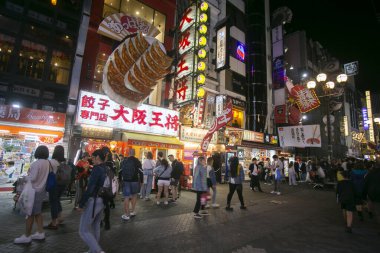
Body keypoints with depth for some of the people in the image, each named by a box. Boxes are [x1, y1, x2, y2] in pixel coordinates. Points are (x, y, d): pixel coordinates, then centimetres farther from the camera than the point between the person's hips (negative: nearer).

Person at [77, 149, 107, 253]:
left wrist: (81, 204, -17)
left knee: (83, 230, 2)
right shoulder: (107, 169, 6)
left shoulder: (97, 168, -20)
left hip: (93, 201, -9)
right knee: (95, 227, 21)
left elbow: (90, 188, -24)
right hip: (101, 201, 9)